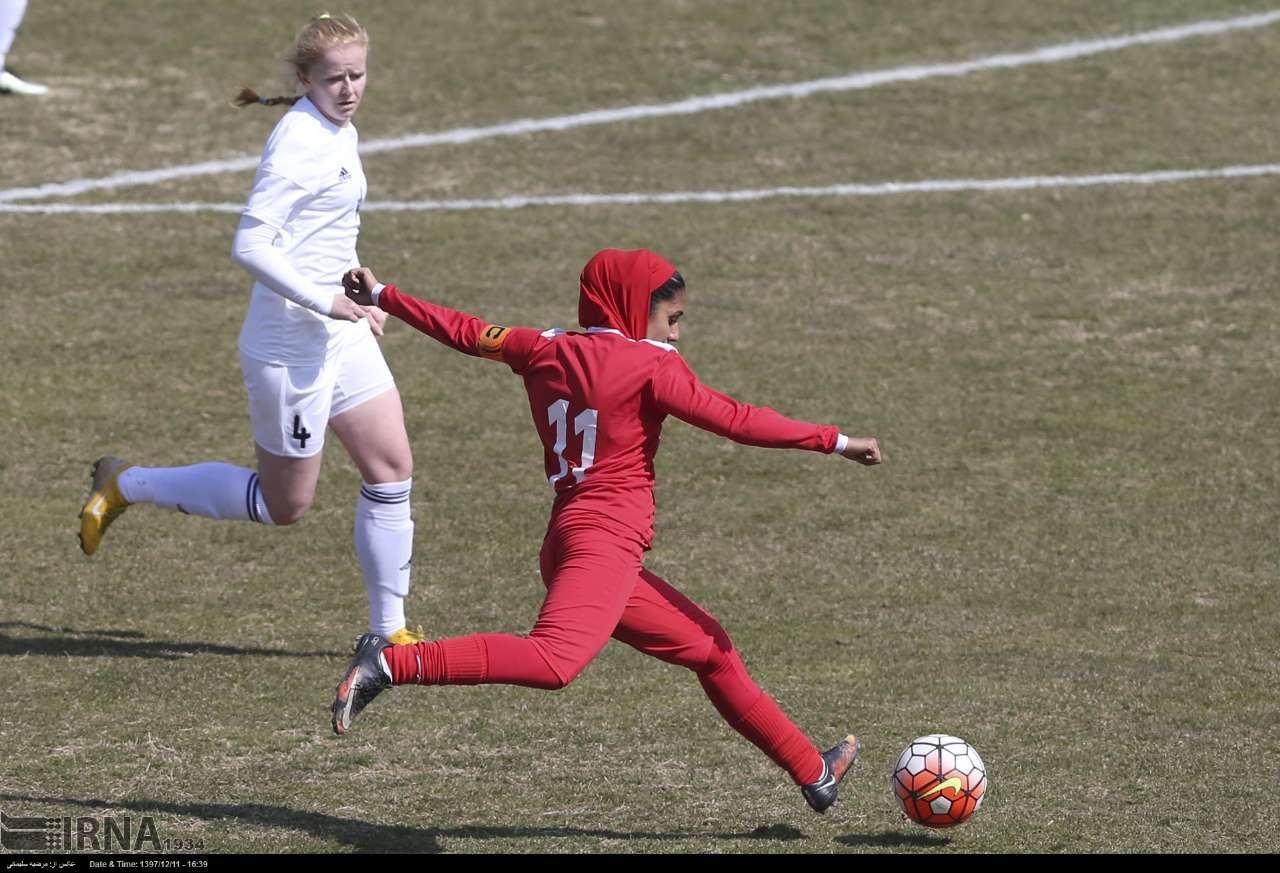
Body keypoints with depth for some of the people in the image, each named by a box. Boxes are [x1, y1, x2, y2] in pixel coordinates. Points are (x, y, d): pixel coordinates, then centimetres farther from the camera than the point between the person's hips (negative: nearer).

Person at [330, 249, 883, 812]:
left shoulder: (546, 351, 15)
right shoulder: (651, 364, -3)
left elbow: (465, 332, 22)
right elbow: (736, 421, -7)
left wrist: (382, 297, 36)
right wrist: (835, 443, -2)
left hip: (570, 539, 10)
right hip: (605, 540, -10)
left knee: (710, 649, 18)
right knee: (552, 661, -31)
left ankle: (811, 771, 25)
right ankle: (389, 664, -36)